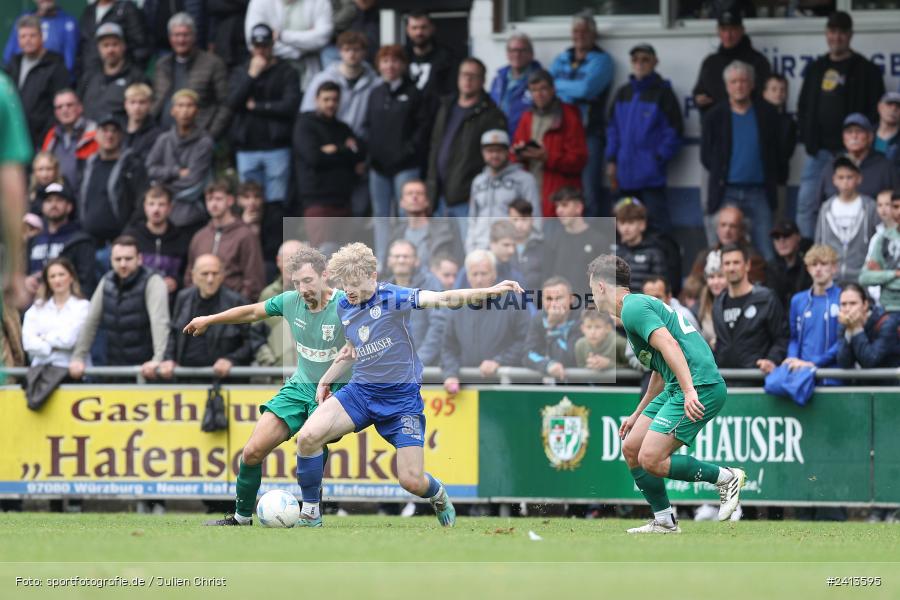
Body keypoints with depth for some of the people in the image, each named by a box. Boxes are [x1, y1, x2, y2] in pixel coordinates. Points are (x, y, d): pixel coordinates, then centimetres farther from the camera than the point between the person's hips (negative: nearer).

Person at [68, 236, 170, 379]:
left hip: (145, 369, -5)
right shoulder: (107, 283, 7)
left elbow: (160, 323, -23)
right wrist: (78, 358, 3)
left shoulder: (153, 282, -11)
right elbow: (90, 323, 10)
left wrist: (158, 360, -36)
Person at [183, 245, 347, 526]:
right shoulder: (291, 301, -5)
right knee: (253, 451, -3)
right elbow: (251, 312, 12)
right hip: (300, 386, 5)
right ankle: (242, 516, 17)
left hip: (335, 390, -5)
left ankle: (311, 513, -12)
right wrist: (208, 320, 23)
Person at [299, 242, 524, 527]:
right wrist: (326, 379, 24)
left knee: (412, 481, -9)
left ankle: (438, 495, 30)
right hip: (360, 392, 5)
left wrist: (488, 291, -41)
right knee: (308, 436, -20)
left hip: (401, 397, -5)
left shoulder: (393, 298, -14)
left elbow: (442, 299, -27)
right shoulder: (343, 306, 4)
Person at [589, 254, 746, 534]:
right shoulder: (637, 305, 24)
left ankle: (726, 477, -1)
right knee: (631, 449, 9)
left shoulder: (633, 308, -9)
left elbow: (669, 345, -23)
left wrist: (689, 391, -32)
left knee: (651, 460, -15)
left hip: (700, 387, -10)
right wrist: (637, 414, 40)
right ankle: (664, 521, 14)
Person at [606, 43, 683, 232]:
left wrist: (660, 158, -11)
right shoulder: (623, 93, 14)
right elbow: (613, 129, 17)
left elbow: (674, 129, -5)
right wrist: (612, 160, 9)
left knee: (657, 222, -9)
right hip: (626, 173, 6)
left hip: (651, 174, -6)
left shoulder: (662, 93, -2)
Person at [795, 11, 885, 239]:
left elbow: (876, 110, -3)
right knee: (806, 204, -2)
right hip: (818, 152, 4)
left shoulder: (866, 70, 0)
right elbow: (803, 107, 21)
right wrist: (807, 138, 7)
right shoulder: (816, 69, 15)